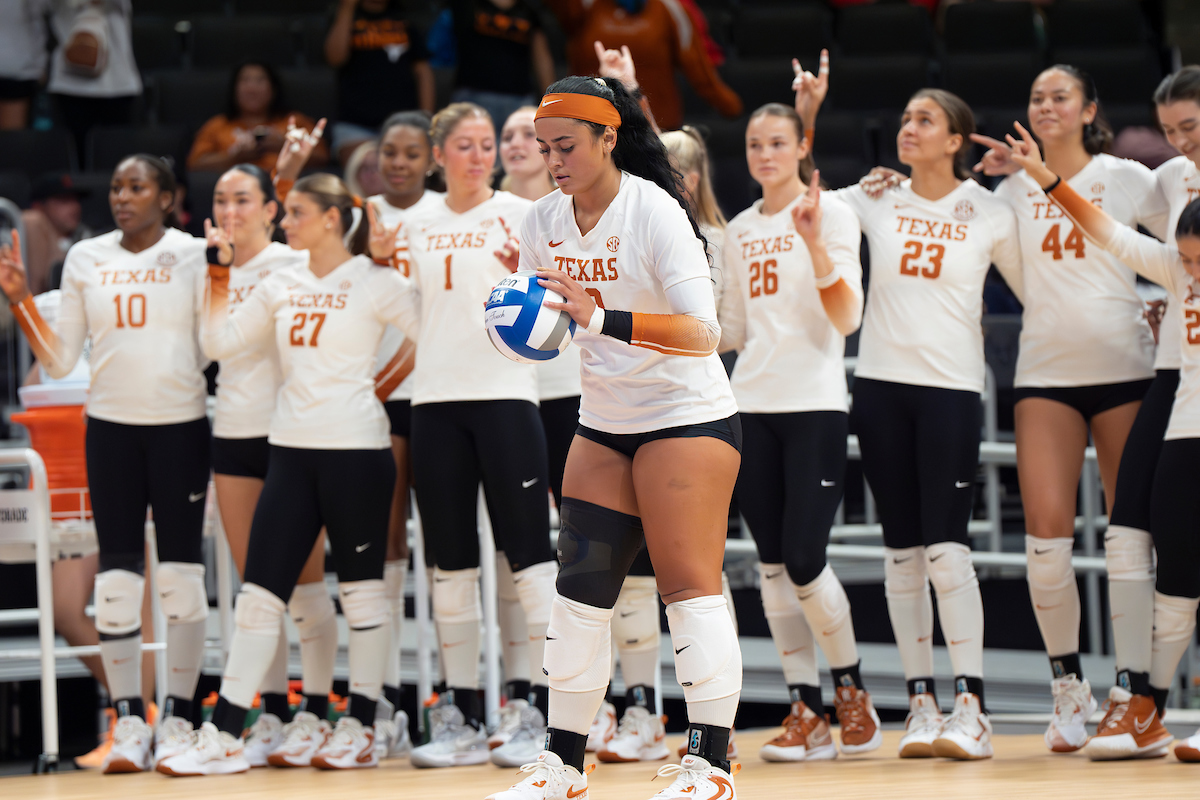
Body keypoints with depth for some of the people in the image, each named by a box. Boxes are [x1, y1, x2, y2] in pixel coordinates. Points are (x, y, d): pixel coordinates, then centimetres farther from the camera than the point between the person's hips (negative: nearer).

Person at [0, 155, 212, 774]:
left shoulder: (196, 257, 0)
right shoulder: (85, 261, 8)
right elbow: (60, 361, 10)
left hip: (180, 426, -2)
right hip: (110, 426, 2)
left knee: (181, 575, 0)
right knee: (116, 577, -1)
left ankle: (179, 717, 7)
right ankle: (129, 722, 3)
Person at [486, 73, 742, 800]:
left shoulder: (655, 212, -20)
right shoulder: (544, 223, 1)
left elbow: (704, 332, -29)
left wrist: (603, 319, -39)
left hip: (687, 417, -7)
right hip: (604, 422, 7)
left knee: (689, 584, -11)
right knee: (581, 586, 4)